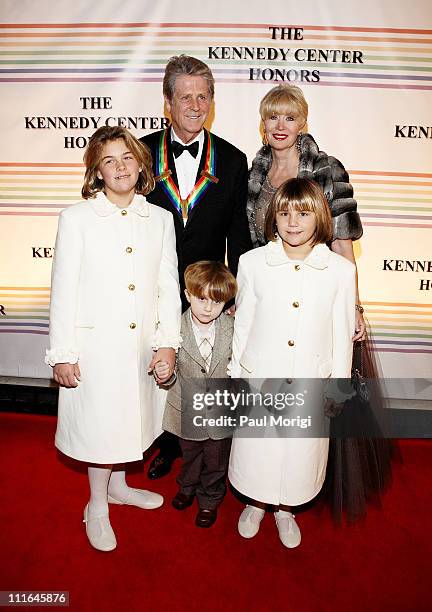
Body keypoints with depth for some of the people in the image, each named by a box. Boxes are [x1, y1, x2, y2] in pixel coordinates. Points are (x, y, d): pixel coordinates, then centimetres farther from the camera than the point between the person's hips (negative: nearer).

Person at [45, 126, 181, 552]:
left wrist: (168, 342, -3)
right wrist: (62, 353, -7)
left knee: (130, 416, 20)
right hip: (95, 343, -3)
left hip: (142, 342, 4)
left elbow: (168, 285, 3)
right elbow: (63, 289, -6)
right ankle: (97, 505, 35)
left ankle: (118, 485, 46)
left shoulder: (160, 218, 3)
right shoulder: (76, 218, -6)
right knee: (101, 422, 10)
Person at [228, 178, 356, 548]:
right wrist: (236, 375, 6)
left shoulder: (341, 270, -8)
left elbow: (342, 334, 0)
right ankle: (255, 504, 46)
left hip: (310, 384, 0)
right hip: (259, 379, 0)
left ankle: (285, 510, 46)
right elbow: (243, 323, 1)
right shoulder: (253, 262, -7)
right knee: (256, 448, 15)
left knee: (301, 451, 16)